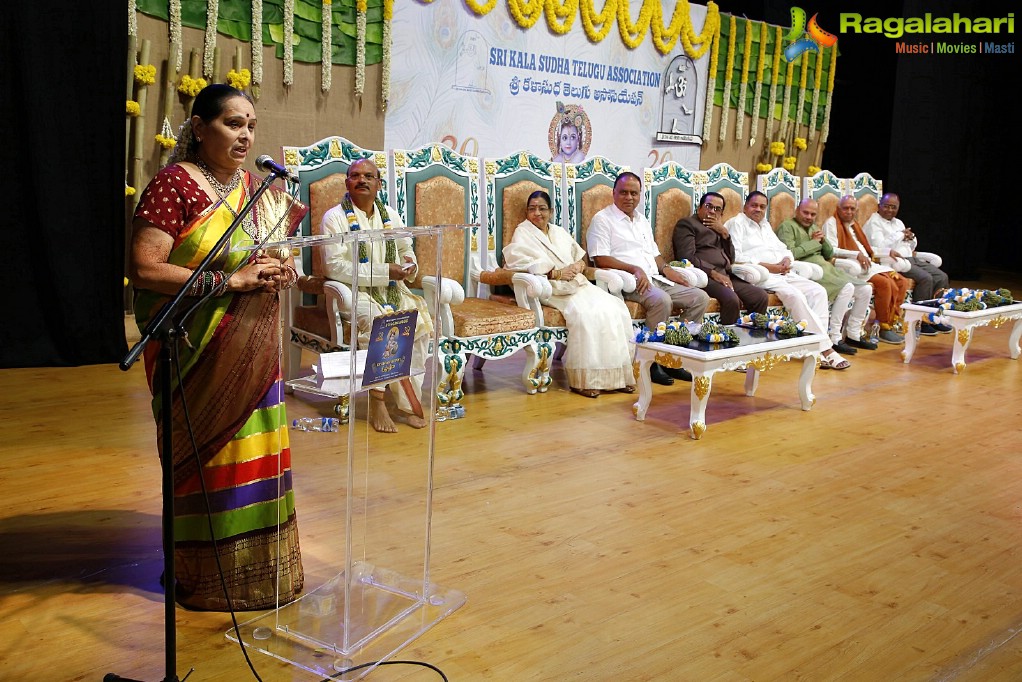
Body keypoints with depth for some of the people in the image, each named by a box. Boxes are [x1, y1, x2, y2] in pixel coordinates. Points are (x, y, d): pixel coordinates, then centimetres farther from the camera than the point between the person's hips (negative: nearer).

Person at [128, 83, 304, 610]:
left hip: (253, 348, 7)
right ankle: (207, 576, 19)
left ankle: (256, 562, 26)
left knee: (253, 452, 11)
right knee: (205, 458, 2)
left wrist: (278, 269, -2)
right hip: (199, 352, -7)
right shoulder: (174, 183, -11)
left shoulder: (250, 184, 12)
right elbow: (143, 269, -19)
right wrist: (230, 280, -21)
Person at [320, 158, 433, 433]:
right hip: (356, 292, -5)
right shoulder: (335, 217, -2)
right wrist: (384, 272, -19)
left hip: (392, 289, 5)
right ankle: (407, 402, -22)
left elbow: (406, 248, 28)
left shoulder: (390, 215, 16)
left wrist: (410, 265, 2)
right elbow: (335, 267, -13)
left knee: (420, 320, -23)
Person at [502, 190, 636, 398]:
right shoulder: (523, 233, 4)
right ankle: (582, 379, -28)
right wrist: (556, 273, -18)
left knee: (614, 308, -18)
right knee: (585, 314, -33)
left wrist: (578, 266, -3)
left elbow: (581, 257, 24)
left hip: (578, 284, 6)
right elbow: (516, 259, -14)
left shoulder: (560, 232, 25)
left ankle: (615, 374, -16)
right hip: (553, 290, -6)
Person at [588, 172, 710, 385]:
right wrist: (635, 269, -20)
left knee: (700, 297, -7)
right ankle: (653, 361, -22)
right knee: (661, 300, -36)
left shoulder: (642, 220, 25)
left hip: (654, 279, 8)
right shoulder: (603, 220, -1)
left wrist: (665, 268, 6)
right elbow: (600, 259, -12)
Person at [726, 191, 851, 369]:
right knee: (796, 295, -29)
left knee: (818, 291, -13)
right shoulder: (737, 223, 4)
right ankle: (826, 349, -25)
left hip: (783, 273, 8)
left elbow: (784, 249, 26)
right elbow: (736, 257, -11)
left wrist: (786, 260, 0)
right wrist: (769, 266, -16)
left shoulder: (765, 225, 28)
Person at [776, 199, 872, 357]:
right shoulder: (787, 227, -1)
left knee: (865, 289, -1)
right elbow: (790, 253, -17)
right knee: (847, 288, -28)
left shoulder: (814, 227, 25)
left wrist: (823, 240, 3)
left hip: (826, 268, 9)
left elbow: (829, 255, 24)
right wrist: (814, 242, -8)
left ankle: (853, 334, 9)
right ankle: (834, 338, -22)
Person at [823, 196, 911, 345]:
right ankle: (883, 329, -18)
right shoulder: (831, 223, -3)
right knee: (885, 283, -28)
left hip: (866, 264, 9)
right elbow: (831, 250, -16)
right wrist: (857, 254, -24)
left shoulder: (854, 224, 25)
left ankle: (891, 324, -6)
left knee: (901, 282, -7)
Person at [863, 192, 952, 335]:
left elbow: (912, 246, 27)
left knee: (941, 277, -8)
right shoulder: (874, 223, -3)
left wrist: (911, 237, 3)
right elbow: (879, 246, -18)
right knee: (925, 278, -27)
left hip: (911, 259, 9)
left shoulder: (898, 222, 23)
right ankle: (920, 322, -18)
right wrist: (900, 236, -6)